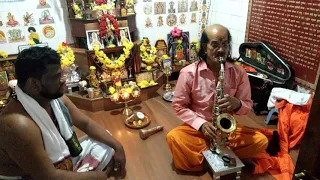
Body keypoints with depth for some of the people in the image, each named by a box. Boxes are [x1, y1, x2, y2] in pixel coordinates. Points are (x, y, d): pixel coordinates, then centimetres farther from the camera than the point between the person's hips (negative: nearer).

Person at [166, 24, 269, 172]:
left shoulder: (239, 73, -7)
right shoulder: (188, 73, -14)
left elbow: (248, 106, 0)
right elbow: (179, 105, -7)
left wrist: (237, 104, -25)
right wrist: (201, 124, -20)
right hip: (197, 127, -2)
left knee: (261, 141, -16)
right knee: (174, 137, -30)